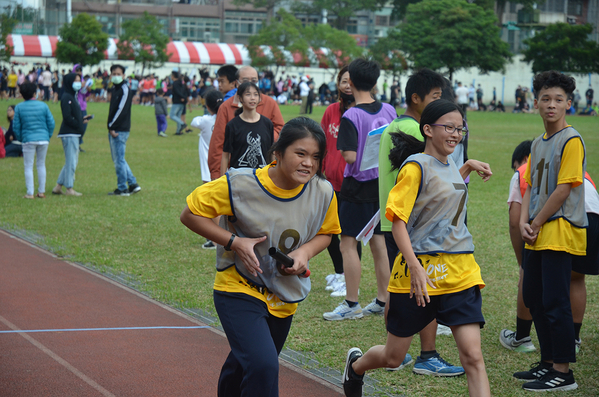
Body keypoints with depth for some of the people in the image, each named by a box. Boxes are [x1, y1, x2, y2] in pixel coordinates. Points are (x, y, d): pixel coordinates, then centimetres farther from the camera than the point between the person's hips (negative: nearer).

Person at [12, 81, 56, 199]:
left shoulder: (19, 107, -1)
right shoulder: (43, 105, 2)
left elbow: (16, 127, 0)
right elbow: (51, 123, 2)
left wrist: (20, 139, 13)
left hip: (28, 139, -2)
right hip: (43, 139, 2)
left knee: (28, 167, 3)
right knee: (41, 165, 12)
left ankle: (30, 193, -1)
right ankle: (41, 192, 13)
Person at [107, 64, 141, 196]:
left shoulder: (125, 89, -11)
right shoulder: (114, 89, 17)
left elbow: (121, 110, -18)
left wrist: (112, 127, -17)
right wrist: (111, 128, 11)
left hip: (120, 130, -10)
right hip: (113, 130, 10)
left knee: (119, 159, -5)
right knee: (117, 159, 13)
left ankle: (122, 188, 2)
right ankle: (133, 184, 18)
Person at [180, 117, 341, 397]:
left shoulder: (324, 193, -10)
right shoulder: (239, 185, -21)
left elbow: (325, 232, 9)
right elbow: (190, 214, -11)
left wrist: (305, 251, -13)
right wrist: (234, 242, -21)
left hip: (285, 298, 5)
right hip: (240, 290, -5)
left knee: (244, 368, 23)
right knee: (262, 366, -25)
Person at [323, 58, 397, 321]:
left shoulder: (351, 117, -18)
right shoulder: (389, 111, 1)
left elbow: (350, 156, -23)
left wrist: (344, 151, -2)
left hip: (358, 187, -6)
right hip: (383, 184, 6)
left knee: (348, 244, 2)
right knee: (379, 243, 13)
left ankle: (351, 304, 3)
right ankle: (383, 301, 18)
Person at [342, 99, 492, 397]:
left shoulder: (448, 165, 12)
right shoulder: (416, 165, -10)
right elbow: (397, 221, -15)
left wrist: (469, 167, 23)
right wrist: (415, 267, -25)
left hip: (460, 271, 5)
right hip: (420, 272, -5)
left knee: (473, 356, -10)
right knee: (393, 358, 11)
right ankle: (356, 365, 45)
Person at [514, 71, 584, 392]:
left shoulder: (571, 140, -11)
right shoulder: (538, 143, 15)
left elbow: (563, 190, -15)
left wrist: (536, 224, -10)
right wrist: (523, 222, -1)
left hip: (560, 232, -9)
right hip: (536, 235, 9)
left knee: (555, 302, -7)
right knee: (533, 297, 13)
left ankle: (563, 372, 0)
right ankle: (549, 362, 25)